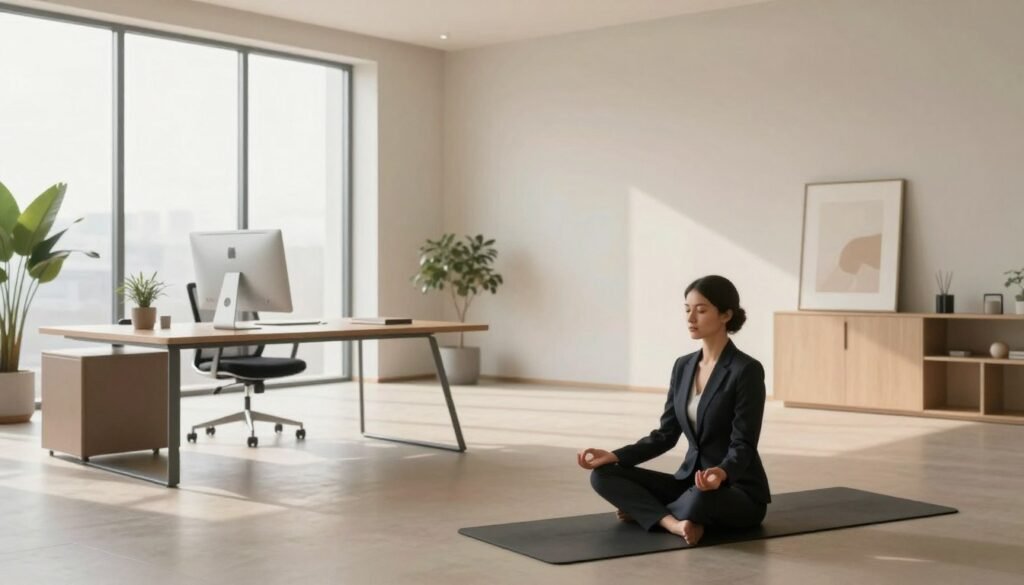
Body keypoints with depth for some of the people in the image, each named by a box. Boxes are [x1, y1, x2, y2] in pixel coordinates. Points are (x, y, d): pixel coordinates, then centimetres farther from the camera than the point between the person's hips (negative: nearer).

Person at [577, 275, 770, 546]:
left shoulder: (746, 370, -16)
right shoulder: (683, 366, 6)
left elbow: (743, 445, -19)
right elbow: (666, 435, 7)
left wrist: (722, 473, -41)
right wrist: (614, 456, -7)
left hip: (740, 491, -6)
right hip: (691, 480, 6)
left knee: (700, 499, -41)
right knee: (603, 474, -10)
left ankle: (647, 511, -11)